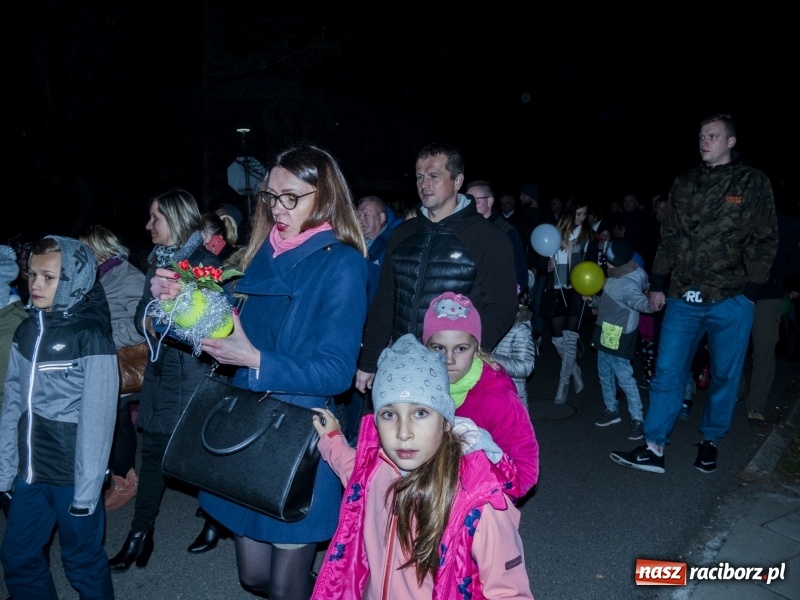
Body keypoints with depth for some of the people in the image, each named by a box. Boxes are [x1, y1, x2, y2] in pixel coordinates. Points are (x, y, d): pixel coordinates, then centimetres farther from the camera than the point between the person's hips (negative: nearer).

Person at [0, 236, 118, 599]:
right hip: (31, 473, 6)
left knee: (82, 562, 10)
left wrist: (86, 490, -15)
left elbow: (97, 419, -15)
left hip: (71, 475, -6)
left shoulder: (91, 338, -15)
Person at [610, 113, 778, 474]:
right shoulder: (684, 184, 11)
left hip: (730, 301, -2)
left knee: (724, 376, 9)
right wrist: (657, 284, 9)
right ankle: (654, 448, 5)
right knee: (666, 373, 0)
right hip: (683, 299, 3)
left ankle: (709, 442, 27)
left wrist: (750, 292, -8)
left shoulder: (753, 183, 1)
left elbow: (765, 241, -1)